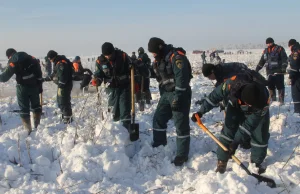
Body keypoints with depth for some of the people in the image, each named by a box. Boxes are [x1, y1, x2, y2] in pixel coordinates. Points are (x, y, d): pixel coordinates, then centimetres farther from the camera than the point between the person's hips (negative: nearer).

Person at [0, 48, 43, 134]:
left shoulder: (13, 63, -11)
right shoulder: (31, 58, 3)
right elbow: (39, 70, 3)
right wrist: (39, 82, 8)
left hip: (23, 88, -4)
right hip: (34, 86, 4)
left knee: (24, 109, 6)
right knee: (36, 105, 21)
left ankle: (28, 129, 4)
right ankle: (37, 124, 24)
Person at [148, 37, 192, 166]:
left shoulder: (176, 57, -19)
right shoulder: (159, 59, 11)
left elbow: (182, 78, -25)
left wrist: (177, 98, -25)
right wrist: (162, 95, 17)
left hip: (179, 94, -9)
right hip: (166, 93, 9)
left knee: (181, 124, -5)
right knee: (158, 118, 11)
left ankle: (182, 155, 3)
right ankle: (159, 147, 26)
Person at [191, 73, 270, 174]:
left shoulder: (263, 100, -41)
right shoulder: (233, 83, -43)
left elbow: (250, 123, -33)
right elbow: (215, 95, -24)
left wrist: (236, 141, -34)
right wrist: (201, 112, -23)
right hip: (236, 105, 1)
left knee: (260, 135, -4)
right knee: (228, 130, -7)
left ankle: (256, 162, 18)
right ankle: (222, 162, 4)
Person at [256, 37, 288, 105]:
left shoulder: (279, 49, 0)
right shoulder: (265, 51, 17)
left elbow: (284, 59, -7)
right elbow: (261, 61, 23)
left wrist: (284, 67, -20)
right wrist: (257, 69, 19)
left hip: (278, 72, -6)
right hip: (270, 72, 6)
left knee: (280, 86, -6)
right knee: (270, 87, 5)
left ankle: (281, 101, -1)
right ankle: (273, 101, 14)